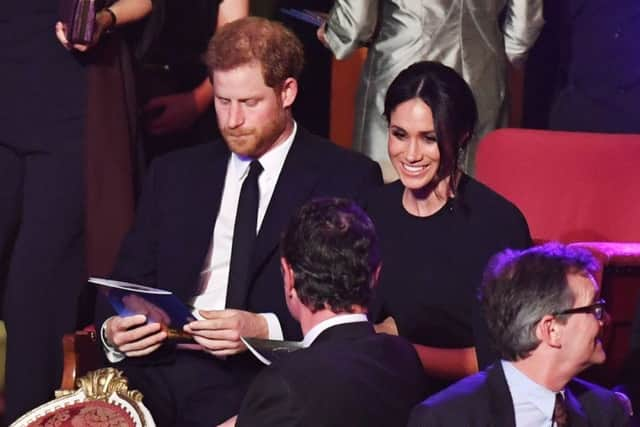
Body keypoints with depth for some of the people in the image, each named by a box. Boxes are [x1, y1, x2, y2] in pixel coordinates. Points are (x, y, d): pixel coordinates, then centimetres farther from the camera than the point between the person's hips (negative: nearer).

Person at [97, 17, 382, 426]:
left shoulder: (348, 178, 5)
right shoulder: (174, 174, 20)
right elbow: (130, 280, 18)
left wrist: (267, 329, -17)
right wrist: (113, 328, -6)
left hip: (262, 377, -3)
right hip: (160, 367, 3)